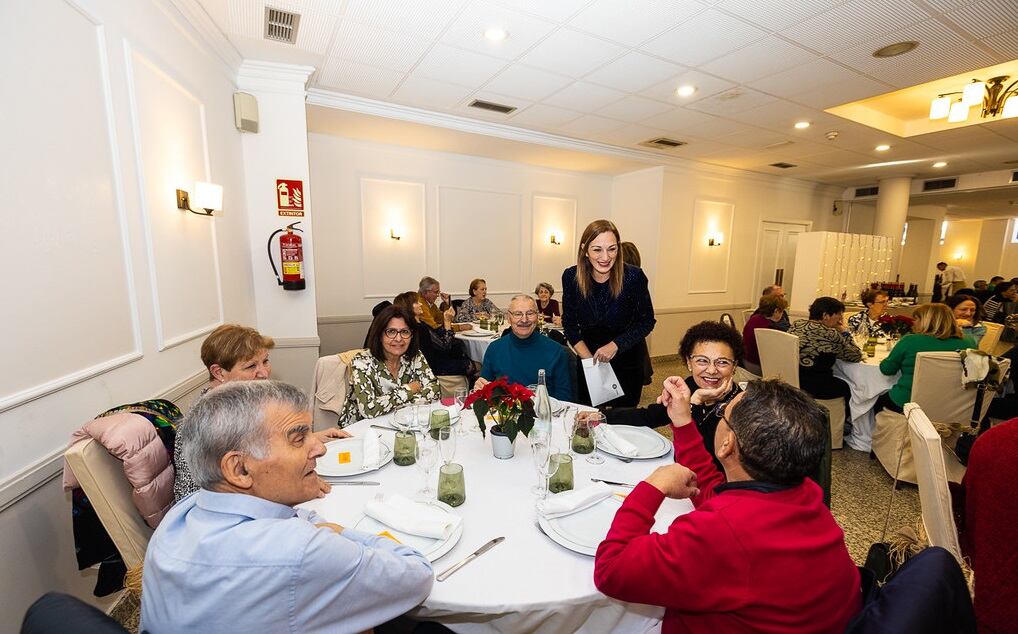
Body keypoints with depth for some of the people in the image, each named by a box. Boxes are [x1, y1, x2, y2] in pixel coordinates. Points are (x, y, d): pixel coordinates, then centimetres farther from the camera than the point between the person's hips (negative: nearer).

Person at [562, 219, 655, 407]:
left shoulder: (634, 276, -21)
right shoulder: (571, 277, -14)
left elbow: (647, 321, -10)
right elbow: (569, 324, -4)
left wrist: (615, 345, -22)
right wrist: (589, 358, -12)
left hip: (627, 359, -2)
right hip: (589, 358, 2)